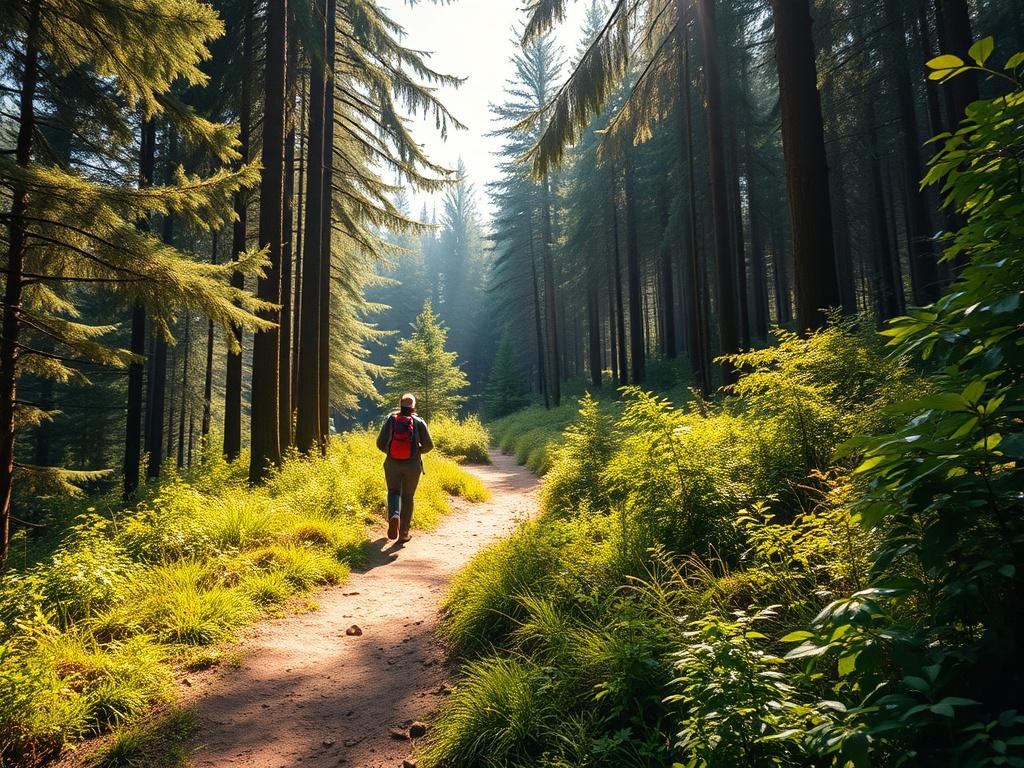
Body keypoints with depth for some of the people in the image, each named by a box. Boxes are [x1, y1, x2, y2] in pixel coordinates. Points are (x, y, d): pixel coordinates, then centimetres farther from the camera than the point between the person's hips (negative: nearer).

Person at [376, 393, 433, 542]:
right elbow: (428, 445, -8)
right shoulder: (419, 422, -4)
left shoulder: (390, 420, 0)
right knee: (407, 497, 12)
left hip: (392, 463, 0)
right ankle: (403, 532, 13)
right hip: (412, 465, 0)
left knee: (393, 492, 16)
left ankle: (393, 516, -14)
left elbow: (380, 443, -3)